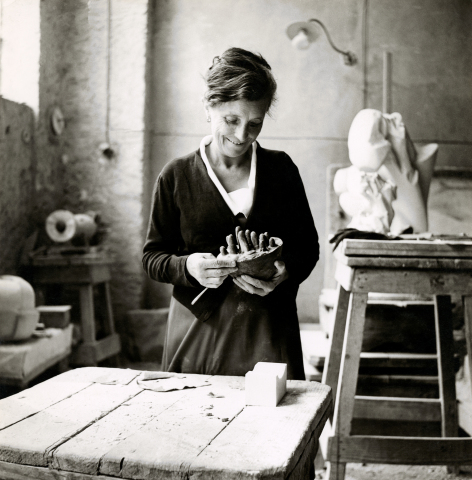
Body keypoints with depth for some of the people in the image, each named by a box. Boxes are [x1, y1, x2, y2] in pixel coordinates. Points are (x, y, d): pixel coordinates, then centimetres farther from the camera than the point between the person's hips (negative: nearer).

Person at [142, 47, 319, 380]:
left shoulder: (281, 169, 7)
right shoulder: (176, 177, 3)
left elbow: (308, 246, 12)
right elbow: (152, 257, 7)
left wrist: (286, 273, -9)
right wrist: (187, 267, -13)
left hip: (268, 328, 1)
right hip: (198, 331, -1)